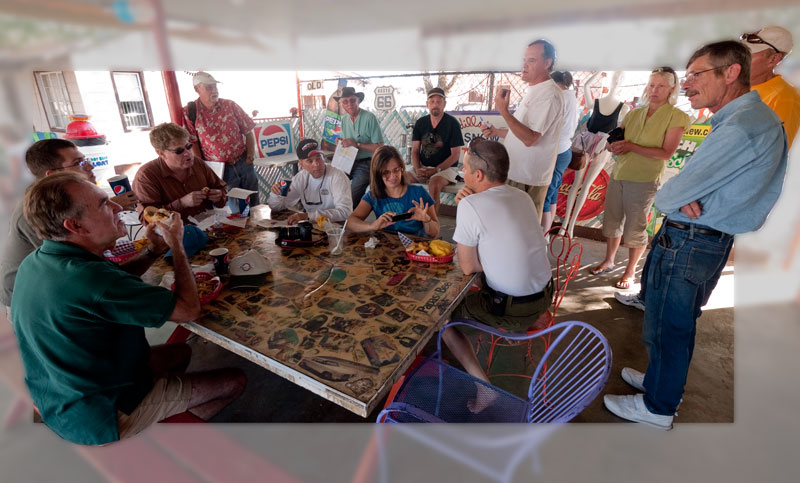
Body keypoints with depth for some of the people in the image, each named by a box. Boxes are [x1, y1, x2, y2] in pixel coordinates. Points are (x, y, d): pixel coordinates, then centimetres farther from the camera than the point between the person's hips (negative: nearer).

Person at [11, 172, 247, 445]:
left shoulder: (34, 263, -6)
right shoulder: (89, 278, -35)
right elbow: (189, 309, -28)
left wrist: (154, 247, 0)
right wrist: (176, 245, -16)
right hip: (102, 417, -9)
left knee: (180, 352, 25)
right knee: (235, 381, 2)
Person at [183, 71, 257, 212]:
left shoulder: (230, 105, 2)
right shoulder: (190, 112, -4)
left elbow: (248, 131, 5)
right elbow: (192, 142, -3)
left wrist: (251, 154, -5)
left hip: (243, 163, 2)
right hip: (220, 169, -2)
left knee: (254, 202, 12)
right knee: (234, 212, 4)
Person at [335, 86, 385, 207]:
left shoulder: (369, 118, -12)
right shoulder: (344, 120, 10)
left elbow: (379, 147, -16)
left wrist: (356, 144, -21)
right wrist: (341, 142, 0)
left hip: (364, 164, -6)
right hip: (347, 162, 6)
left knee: (352, 200, -10)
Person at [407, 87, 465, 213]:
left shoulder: (452, 123, -3)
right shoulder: (420, 123, 10)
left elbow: (456, 154, -7)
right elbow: (415, 150, 10)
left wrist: (435, 170, -16)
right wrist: (417, 169, -10)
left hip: (446, 168, -4)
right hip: (422, 167, 5)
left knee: (434, 183, -36)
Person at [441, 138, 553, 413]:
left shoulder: (471, 205, -20)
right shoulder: (522, 197, 2)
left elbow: (468, 267, -14)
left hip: (512, 310, -7)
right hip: (544, 297, 8)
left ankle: (482, 384, 6)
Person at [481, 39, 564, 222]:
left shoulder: (549, 95, -15)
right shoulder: (533, 91, 19)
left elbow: (530, 138, -24)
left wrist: (503, 111, -27)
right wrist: (497, 132, 16)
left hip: (528, 179, -10)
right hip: (516, 172, 10)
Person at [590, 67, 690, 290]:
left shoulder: (677, 116, -3)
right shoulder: (634, 113, 12)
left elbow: (666, 153, -12)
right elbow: (614, 141, 13)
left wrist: (631, 147, -19)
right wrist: (613, 146, -12)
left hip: (643, 180, -5)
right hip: (618, 175, 5)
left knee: (635, 228, 1)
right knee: (612, 220, 11)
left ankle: (630, 271, 16)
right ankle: (609, 261, 28)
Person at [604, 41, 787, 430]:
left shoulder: (741, 128, -23)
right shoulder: (750, 119, 13)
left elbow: (668, 196, -23)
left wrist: (673, 196, -1)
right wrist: (686, 197, -10)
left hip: (688, 244, -10)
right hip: (704, 238, 10)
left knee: (667, 327, 5)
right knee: (674, 323, 24)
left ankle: (657, 408, 24)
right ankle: (662, 380, 44)